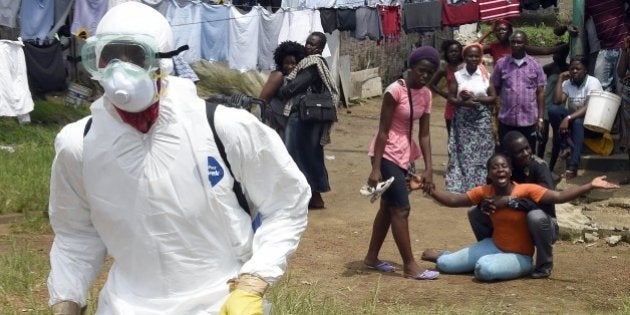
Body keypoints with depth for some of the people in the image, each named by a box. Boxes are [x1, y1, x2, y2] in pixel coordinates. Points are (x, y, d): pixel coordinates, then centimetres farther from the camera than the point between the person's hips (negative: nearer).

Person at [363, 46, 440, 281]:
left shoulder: (426, 94, 3)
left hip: (405, 154, 8)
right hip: (387, 154, -8)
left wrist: (428, 168, -4)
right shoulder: (395, 90, -18)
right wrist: (376, 168, -20)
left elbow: (424, 134, 2)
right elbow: (383, 131, -18)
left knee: (388, 206, 15)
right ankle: (410, 266, -1)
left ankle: (372, 257, 27)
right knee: (401, 208, -7)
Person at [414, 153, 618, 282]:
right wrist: (426, 188, -11)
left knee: (485, 268, -34)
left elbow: (559, 197, -26)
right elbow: (453, 200, -1)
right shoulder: (484, 192, -7)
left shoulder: (526, 190, -20)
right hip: (494, 246, 4)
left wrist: (591, 185, -36)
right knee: (445, 265, -1)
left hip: (519, 256, -4)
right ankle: (441, 255, 38)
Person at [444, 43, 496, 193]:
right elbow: (451, 98, -1)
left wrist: (476, 98, -16)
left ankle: (480, 186, 8)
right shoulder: (457, 75, 1)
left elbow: (493, 97, -1)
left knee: (481, 153, 1)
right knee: (462, 153, -1)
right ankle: (460, 187, 5)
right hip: (463, 120, 0)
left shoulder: (486, 75, 1)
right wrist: (464, 102, -20)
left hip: (482, 120, 0)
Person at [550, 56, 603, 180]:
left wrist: (568, 118, -36)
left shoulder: (593, 82, -13)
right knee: (553, 110, -21)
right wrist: (561, 78, -11)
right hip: (574, 119, 5)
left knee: (577, 122, -38)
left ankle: (572, 167, -44)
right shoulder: (567, 83, 3)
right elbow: (557, 101, -11)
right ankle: (568, 146, -25)